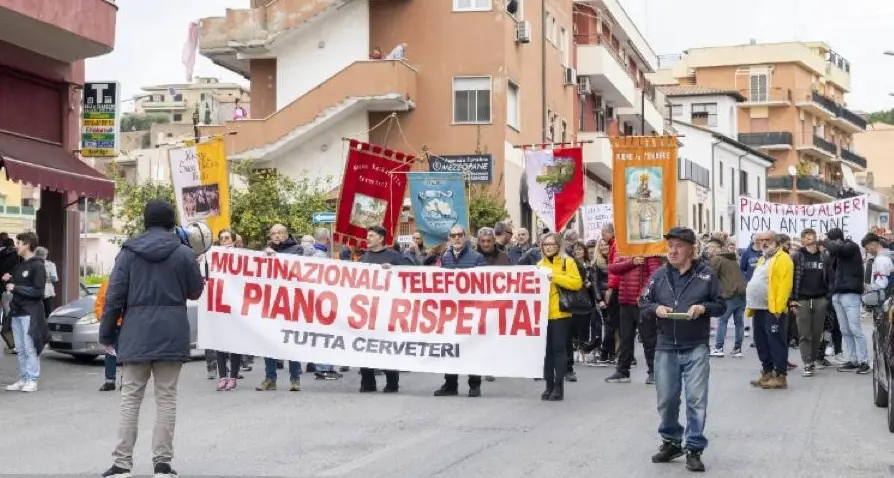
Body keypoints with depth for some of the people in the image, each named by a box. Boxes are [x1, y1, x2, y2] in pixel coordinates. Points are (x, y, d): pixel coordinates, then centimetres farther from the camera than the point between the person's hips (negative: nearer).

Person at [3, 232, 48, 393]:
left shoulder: (37, 266, -8)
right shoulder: (18, 264, 16)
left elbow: (38, 291, -15)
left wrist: (15, 288, -14)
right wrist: (8, 280, 3)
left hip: (30, 313, -8)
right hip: (16, 311, 8)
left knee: (30, 348, -7)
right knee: (20, 349, 8)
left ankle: (32, 380, -3)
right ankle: (23, 379, 13)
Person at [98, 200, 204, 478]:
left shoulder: (129, 252, 1)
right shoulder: (183, 253, -1)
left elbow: (114, 296, 0)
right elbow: (195, 292, 9)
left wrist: (107, 333, 6)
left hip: (136, 333, 1)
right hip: (171, 334, -1)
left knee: (130, 398, 5)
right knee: (166, 398, 4)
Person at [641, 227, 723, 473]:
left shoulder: (706, 274, -2)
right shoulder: (660, 274, 4)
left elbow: (720, 305, 4)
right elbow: (644, 302, 10)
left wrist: (703, 307, -16)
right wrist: (656, 308, -11)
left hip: (696, 348, -2)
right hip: (666, 347, 3)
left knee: (696, 399, -3)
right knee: (666, 399, 10)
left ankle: (693, 448, 6)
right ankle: (671, 441, 29)